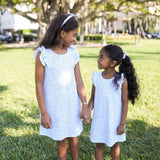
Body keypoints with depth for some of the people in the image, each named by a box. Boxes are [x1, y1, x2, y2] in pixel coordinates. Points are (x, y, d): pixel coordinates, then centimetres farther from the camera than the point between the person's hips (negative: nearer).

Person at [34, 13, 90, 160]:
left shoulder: (73, 53, -2)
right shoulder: (43, 54, -14)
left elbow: (79, 81, -1)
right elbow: (39, 84, -11)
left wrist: (85, 106, -5)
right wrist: (43, 113, -11)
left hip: (72, 104, 3)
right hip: (54, 105, -3)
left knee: (73, 136, 16)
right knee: (60, 139, 12)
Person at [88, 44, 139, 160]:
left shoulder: (122, 80, -15)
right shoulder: (96, 77, -7)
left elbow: (125, 103, -10)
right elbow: (93, 98, 2)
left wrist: (122, 124, -9)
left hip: (114, 120, -2)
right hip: (99, 120, 2)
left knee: (114, 145, 17)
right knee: (99, 145, 13)